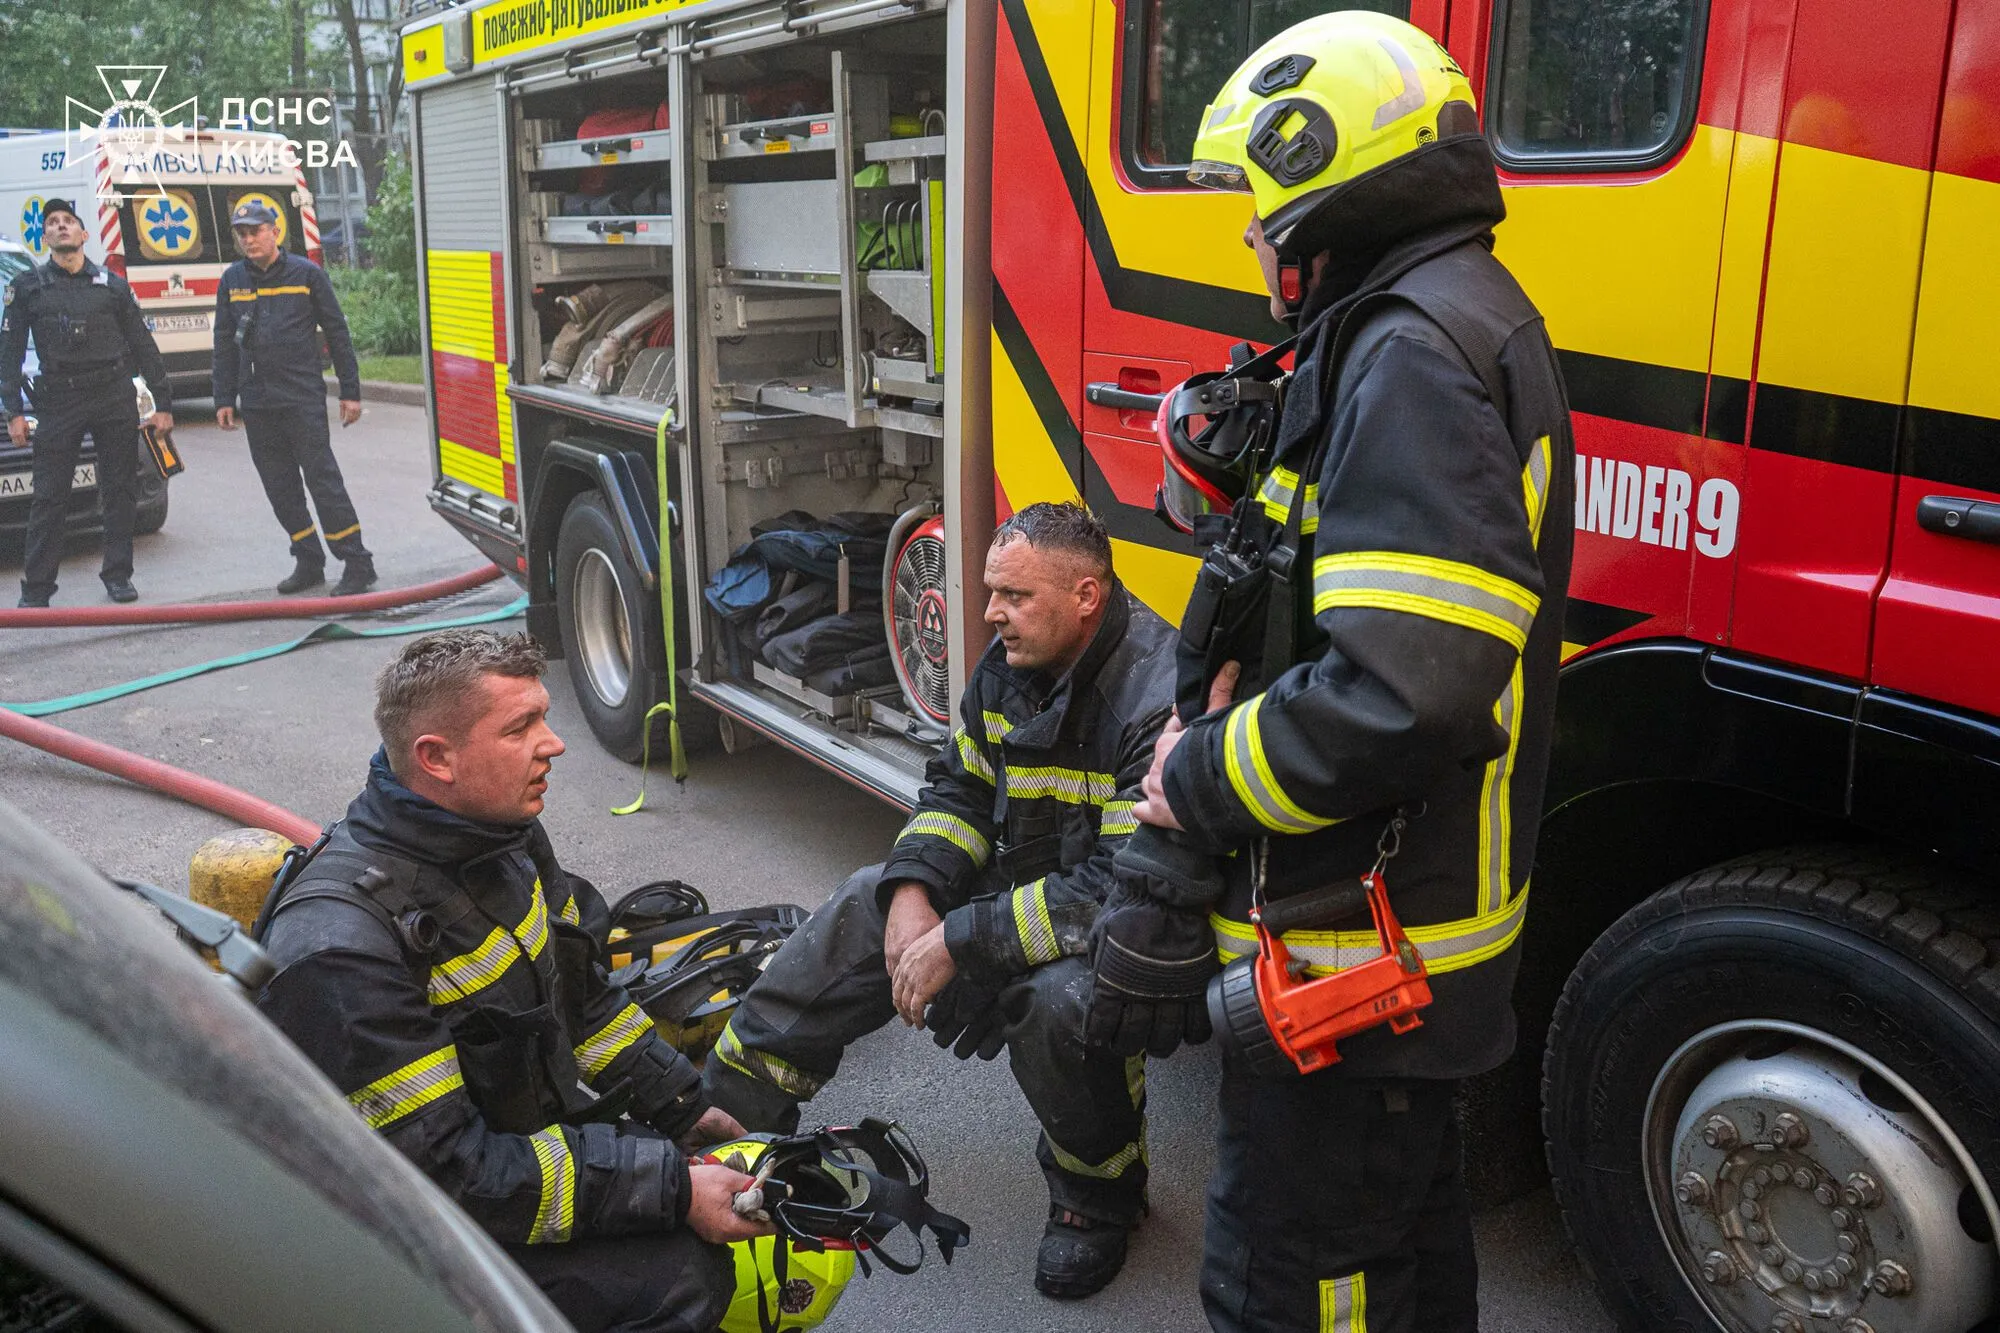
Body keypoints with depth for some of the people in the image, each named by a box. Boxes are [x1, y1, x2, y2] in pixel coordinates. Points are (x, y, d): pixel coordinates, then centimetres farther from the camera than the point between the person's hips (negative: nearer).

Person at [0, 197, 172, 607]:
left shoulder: (112, 285, 10)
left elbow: (143, 346, 12)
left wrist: (163, 403, 7)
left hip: (115, 399, 1)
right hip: (58, 401, -1)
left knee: (119, 492, 5)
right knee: (49, 497, -1)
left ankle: (118, 575, 16)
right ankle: (36, 588, 3)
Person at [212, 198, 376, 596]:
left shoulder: (307, 274, 0)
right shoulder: (231, 280, 10)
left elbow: (337, 333, 2)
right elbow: (224, 344, 15)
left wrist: (350, 392, 0)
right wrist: (224, 400, 10)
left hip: (303, 399, -5)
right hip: (256, 406, 5)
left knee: (323, 481, -7)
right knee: (280, 489, 8)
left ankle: (357, 563, -3)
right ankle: (308, 562, 19)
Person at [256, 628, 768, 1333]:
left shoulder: (504, 833, -3)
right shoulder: (341, 945, -30)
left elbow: (584, 997, 12)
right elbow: (445, 1174, -29)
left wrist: (683, 1109, 7)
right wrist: (668, 1188, -28)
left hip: (540, 1134, 8)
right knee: (677, 1275, -24)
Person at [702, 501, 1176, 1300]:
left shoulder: (1160, 700, -30)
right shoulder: (1012, 663, -3)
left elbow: (1123, 891, -33)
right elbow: (960, 787, 8)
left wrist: (960, 941, -29)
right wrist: (914, 891, -11)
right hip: (1025, 885, 8)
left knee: (1061, 998, -36)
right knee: (864, 908, 0)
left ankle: (1100, 1195, -3)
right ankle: (725, 1122, 12)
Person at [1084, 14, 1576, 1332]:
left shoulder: (1411, 354, -23)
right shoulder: (1475, 319, 12)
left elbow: (1399, 692, -33)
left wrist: (1200, 779, -18)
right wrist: (1250, 489, 2)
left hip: (1348, 965, -10)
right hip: (1417, 939, 11)